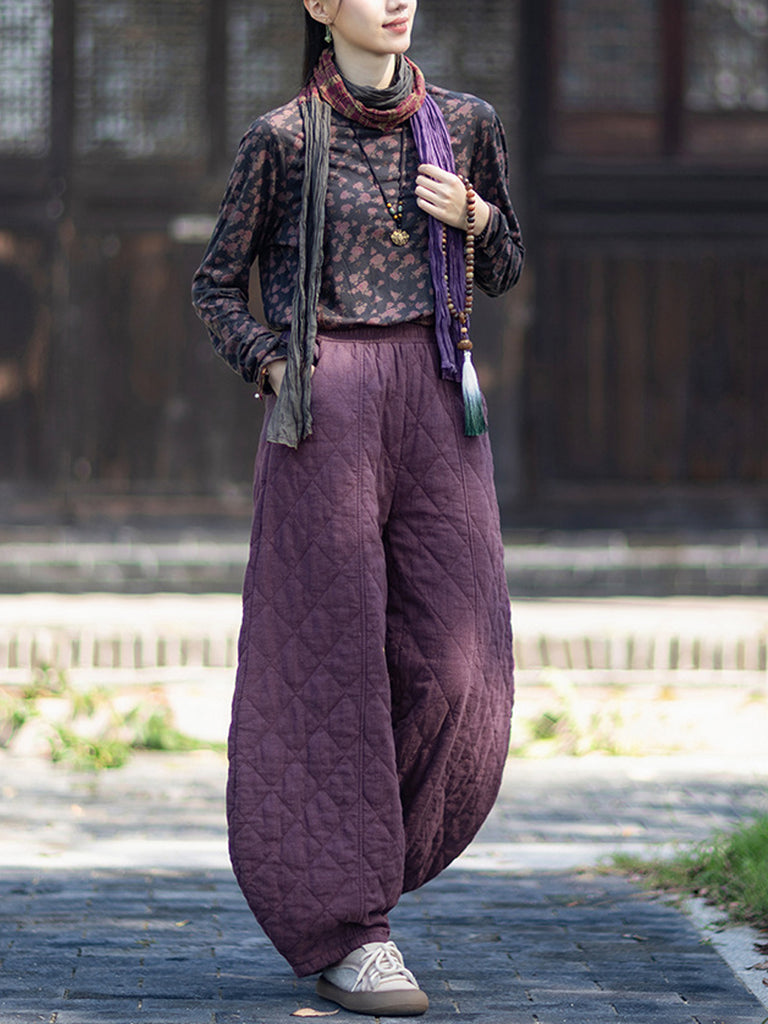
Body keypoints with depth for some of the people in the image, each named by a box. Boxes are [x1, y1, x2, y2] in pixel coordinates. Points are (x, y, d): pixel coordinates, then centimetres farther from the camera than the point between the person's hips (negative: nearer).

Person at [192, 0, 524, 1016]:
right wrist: (271, 366, -7)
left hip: (437, 400, 4)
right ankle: (345, 930, -1)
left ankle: (367, 861, 21)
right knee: (332, 655, -4)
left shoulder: (465, 124, 9)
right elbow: (218, 282, 8)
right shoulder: (284, 138, -1)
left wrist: (471, 215, -2)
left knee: (451, 663, -3)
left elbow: (505, 270, 17)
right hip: (324, 406, -4)